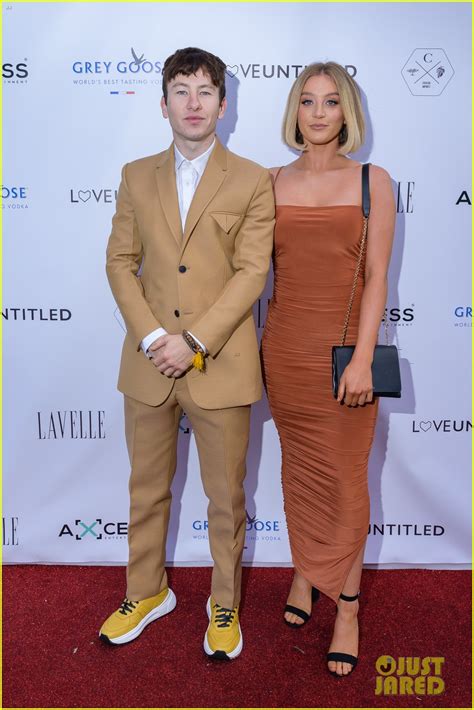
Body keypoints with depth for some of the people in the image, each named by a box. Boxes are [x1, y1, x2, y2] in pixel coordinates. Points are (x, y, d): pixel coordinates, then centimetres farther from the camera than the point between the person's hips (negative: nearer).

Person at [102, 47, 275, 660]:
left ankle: (225, 604, 33)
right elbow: (120, 262, 5)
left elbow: (252, 272, -7)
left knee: (226, 497, 10)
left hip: (220, 365, -2)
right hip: (148, 362, 3)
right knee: (146, 488, 16)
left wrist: (194, 343, -16)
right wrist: (151, 336, -10)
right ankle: (146, 592, 38)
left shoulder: (251, 180, 1)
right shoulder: (136, 176, 10)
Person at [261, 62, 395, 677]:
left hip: (343, 348, -2)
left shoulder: (373, 182, 0)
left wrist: (363, 358, -13)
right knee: (298, 468, 14)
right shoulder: (273, 182, 7)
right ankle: (305, 573, 35)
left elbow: (377, 278, -5)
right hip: (284, 345, 3)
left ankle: (347, 606, 21)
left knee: (344, 479, 4)